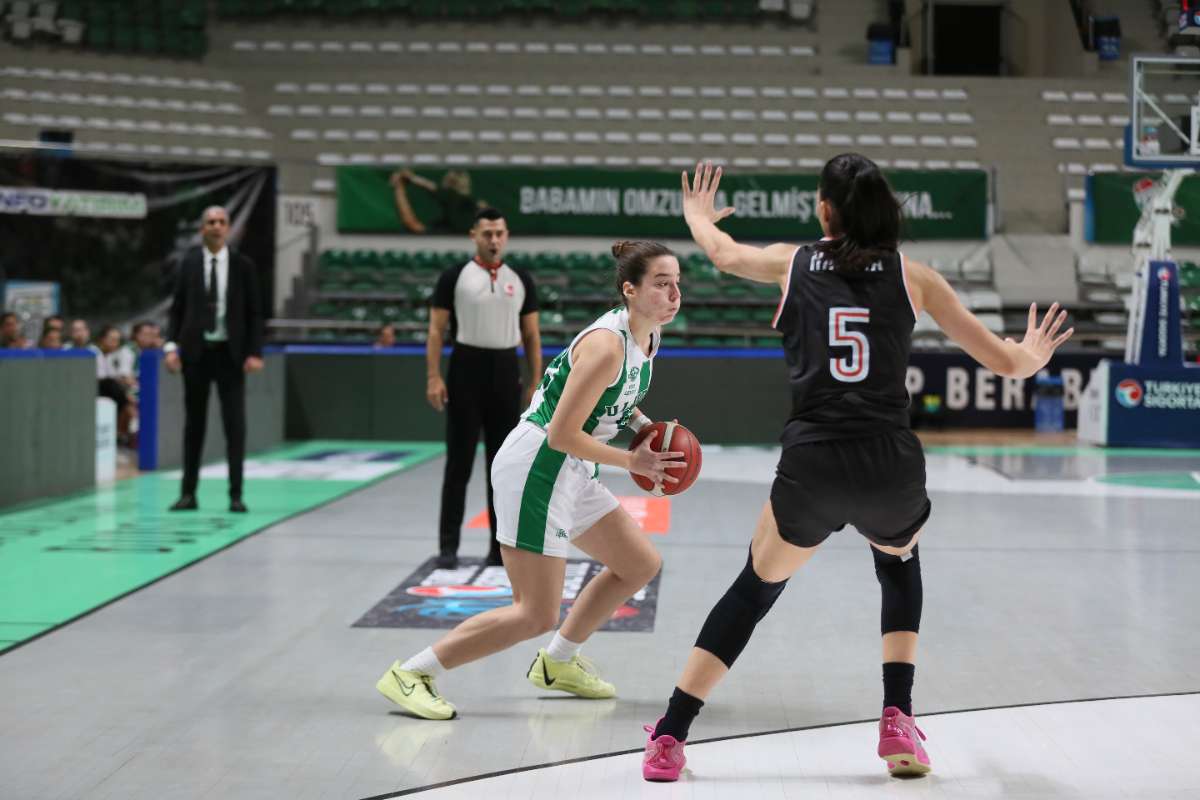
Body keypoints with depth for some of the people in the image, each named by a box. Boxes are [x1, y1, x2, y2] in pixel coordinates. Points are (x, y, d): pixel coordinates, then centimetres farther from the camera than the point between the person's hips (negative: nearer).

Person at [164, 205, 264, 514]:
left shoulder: (243, 266, 1)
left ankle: (236, 495, 0)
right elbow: (177, 308, 5)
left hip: (230, 352, -1)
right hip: (196, 351, 1)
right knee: (194, 422, 6)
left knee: (235, 422, -4)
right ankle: (188, 493, 12)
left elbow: (254, 312, 2)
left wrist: (254, 352, -8)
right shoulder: (188, 263, 4)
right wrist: (171, 345, -7)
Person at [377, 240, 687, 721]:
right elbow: (561, 434, -23)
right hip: (534, 469, -10)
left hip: (570, 473, 10)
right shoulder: (607, 344, -22)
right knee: (537, 616, -11)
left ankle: (557, 663, 31)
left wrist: (641, 424, 8)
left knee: (641, 565, 18)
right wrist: (632, 461, -14)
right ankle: (410, 674, -5)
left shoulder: (649, 335, 7)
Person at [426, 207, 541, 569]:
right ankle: (449, 545, 4)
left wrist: (537, 383, 2)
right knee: (459, 461, -1)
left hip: (505, 372, 3)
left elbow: (531, 335, 9)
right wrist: (433, 378, -12)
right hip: (467, 369, -3)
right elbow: (436, 330, -3)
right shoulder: (455, 276, -2)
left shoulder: (521, 280, 7)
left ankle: (501, 545, 13)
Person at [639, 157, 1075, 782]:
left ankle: (668, 739, 18)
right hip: (892, 468, 0)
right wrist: (1032, 356, 36)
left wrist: (697, 214, 56)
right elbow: (1004, 361, 12)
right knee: (899, 563, 34)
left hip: (812, 467, 0)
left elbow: (721, 252, 34)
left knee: (755, 587, 24)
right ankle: (898, 724, 22)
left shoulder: (792, 263, 11)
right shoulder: (911, 275, 9)